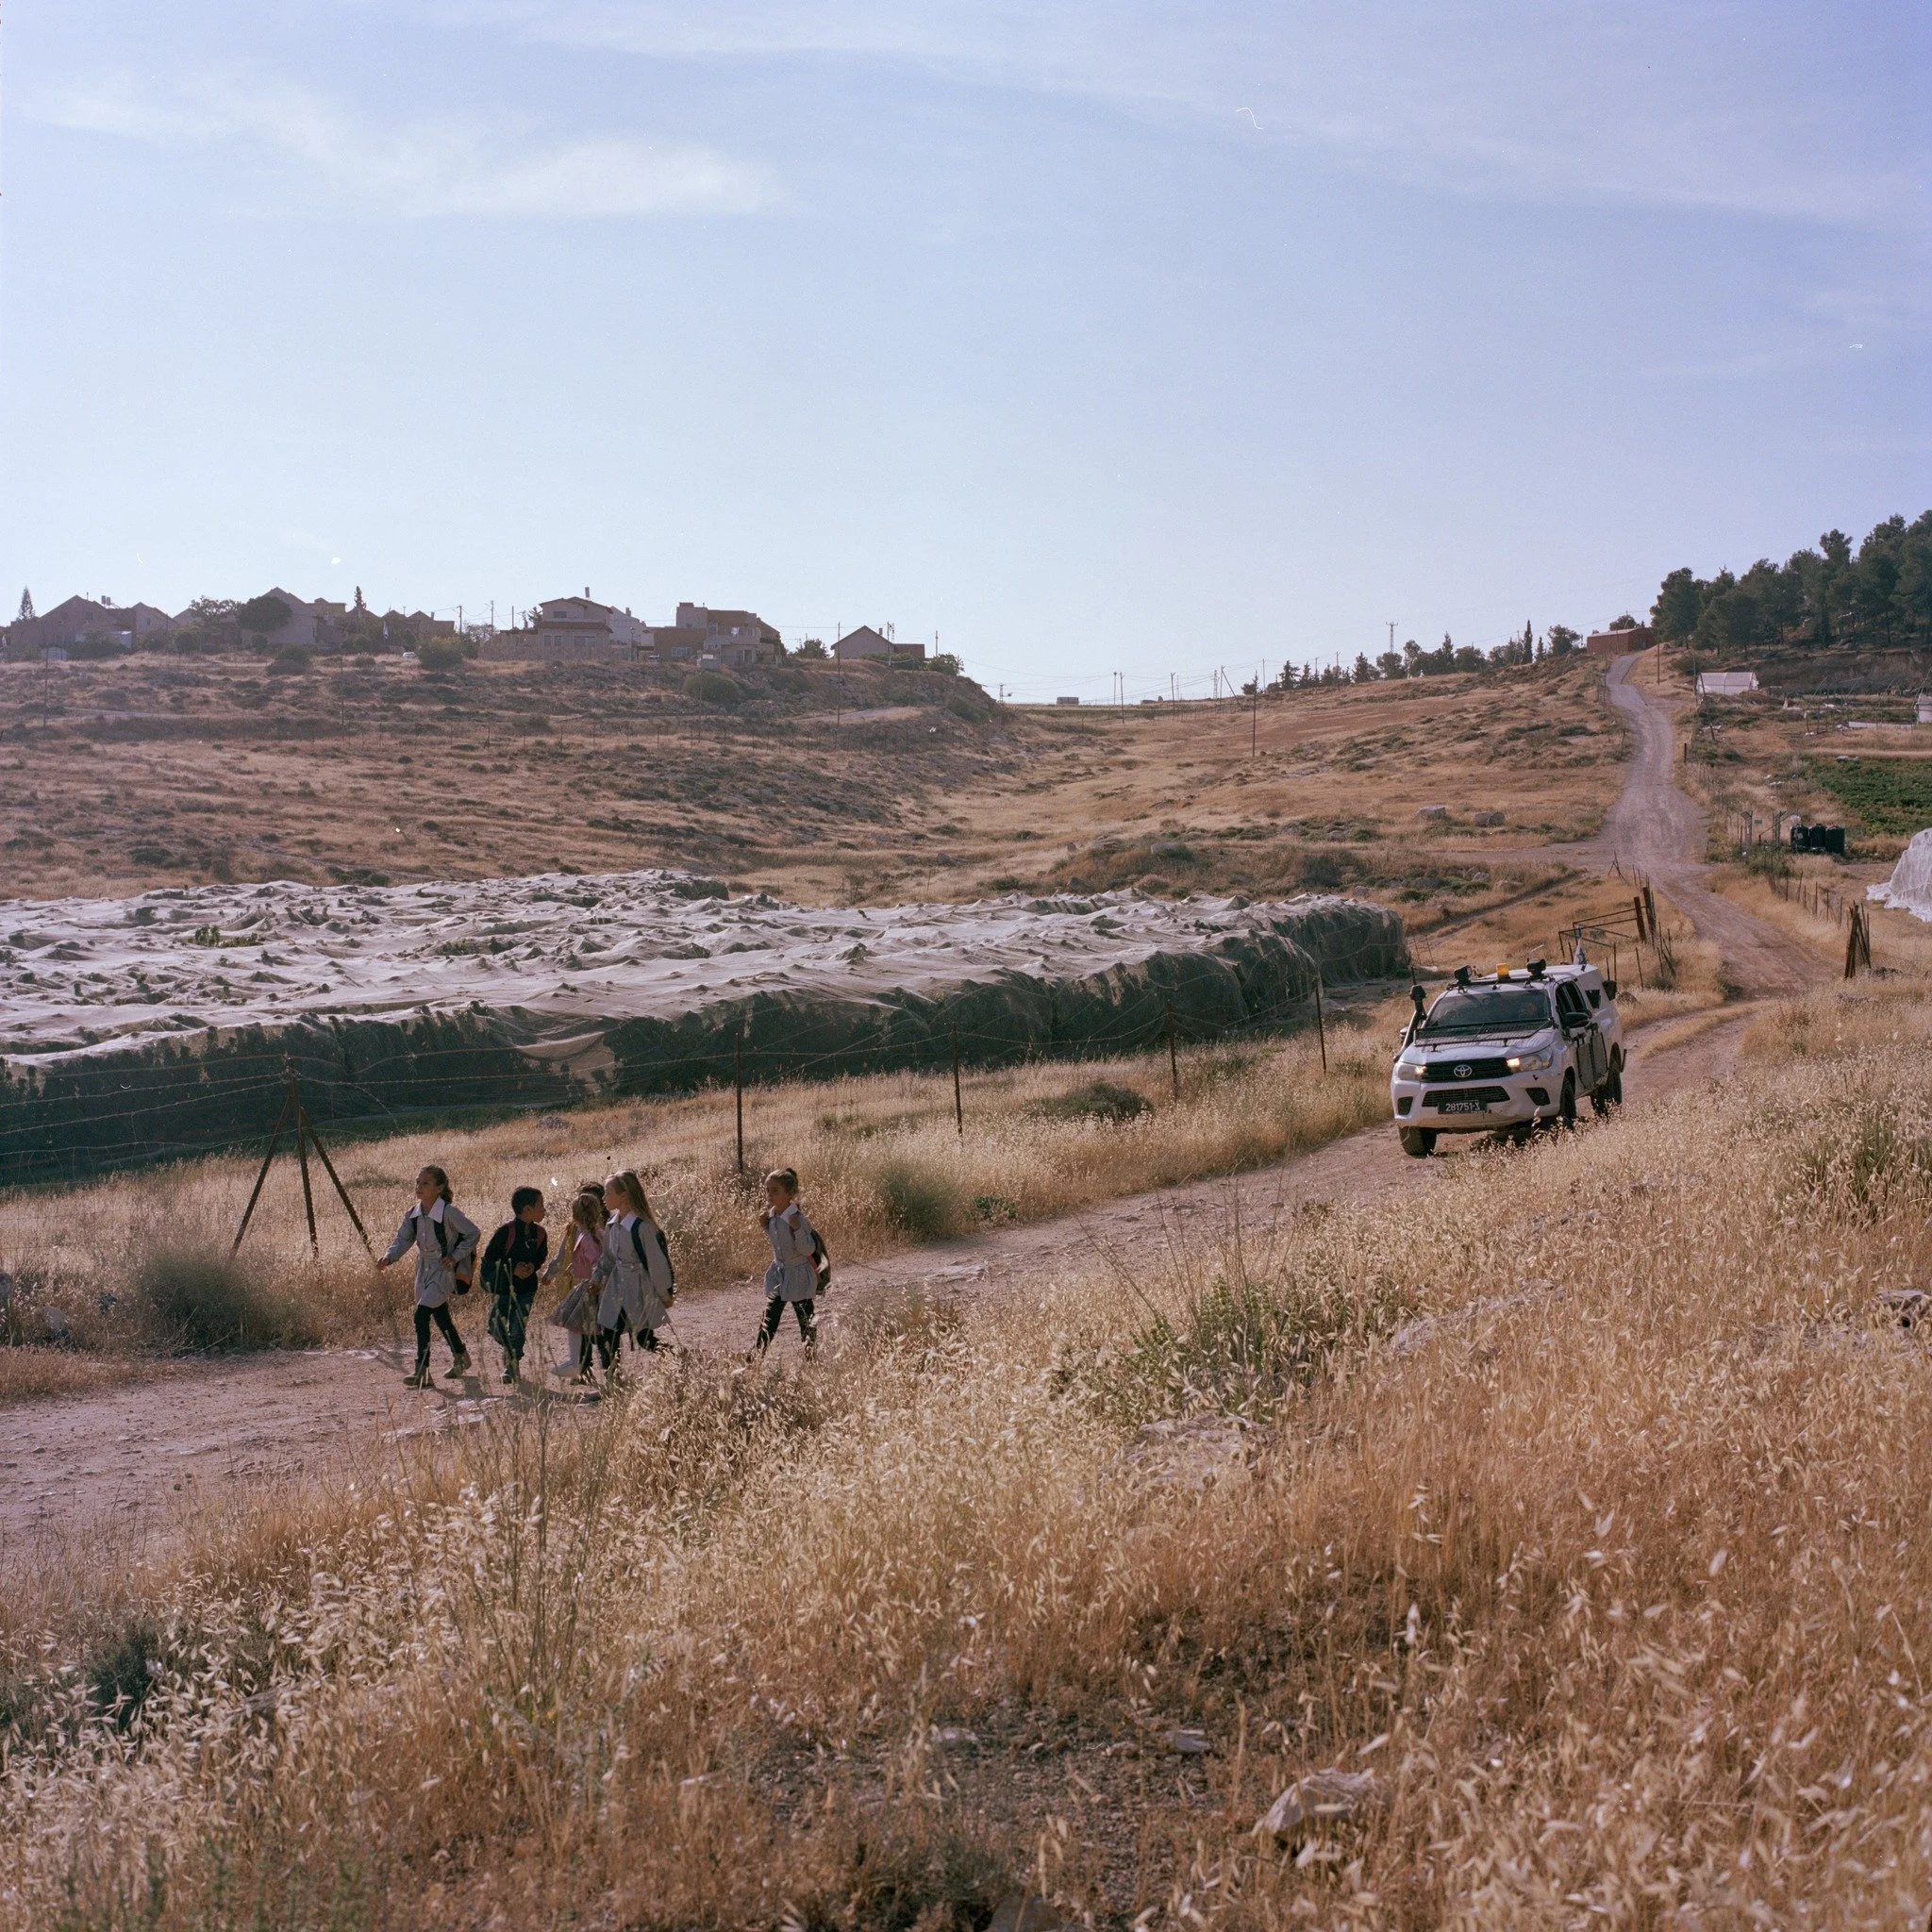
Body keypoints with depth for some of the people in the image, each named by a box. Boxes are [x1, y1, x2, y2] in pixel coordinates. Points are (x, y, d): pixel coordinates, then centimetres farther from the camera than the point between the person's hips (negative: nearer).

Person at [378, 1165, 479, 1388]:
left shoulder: (449, 1213, -19)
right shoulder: (413, 1215, 0)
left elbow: (472, 1233, -9)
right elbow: (403, 1239, 4)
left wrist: (455, 1256, -15)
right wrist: (389, 1257, -15)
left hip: (444, 1270, -8)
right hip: (424, 1269, 8)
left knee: (421, 1315, -19)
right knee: (440, 1317, 20)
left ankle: (422, 1371, -17)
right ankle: (460, 1357, 42)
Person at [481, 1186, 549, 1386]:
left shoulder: (539, 1233, -1)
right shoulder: (506, 1231, -18)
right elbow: (489, 1257, -12)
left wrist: (533, 1266, -6)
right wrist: (512, 1269, -20)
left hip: (525, 1288, 3)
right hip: (502, 1286, -3)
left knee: (518, 1330, 2)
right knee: (497, 1328, -3)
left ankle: (512, 1367, 17)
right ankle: (511, 1354, 26)